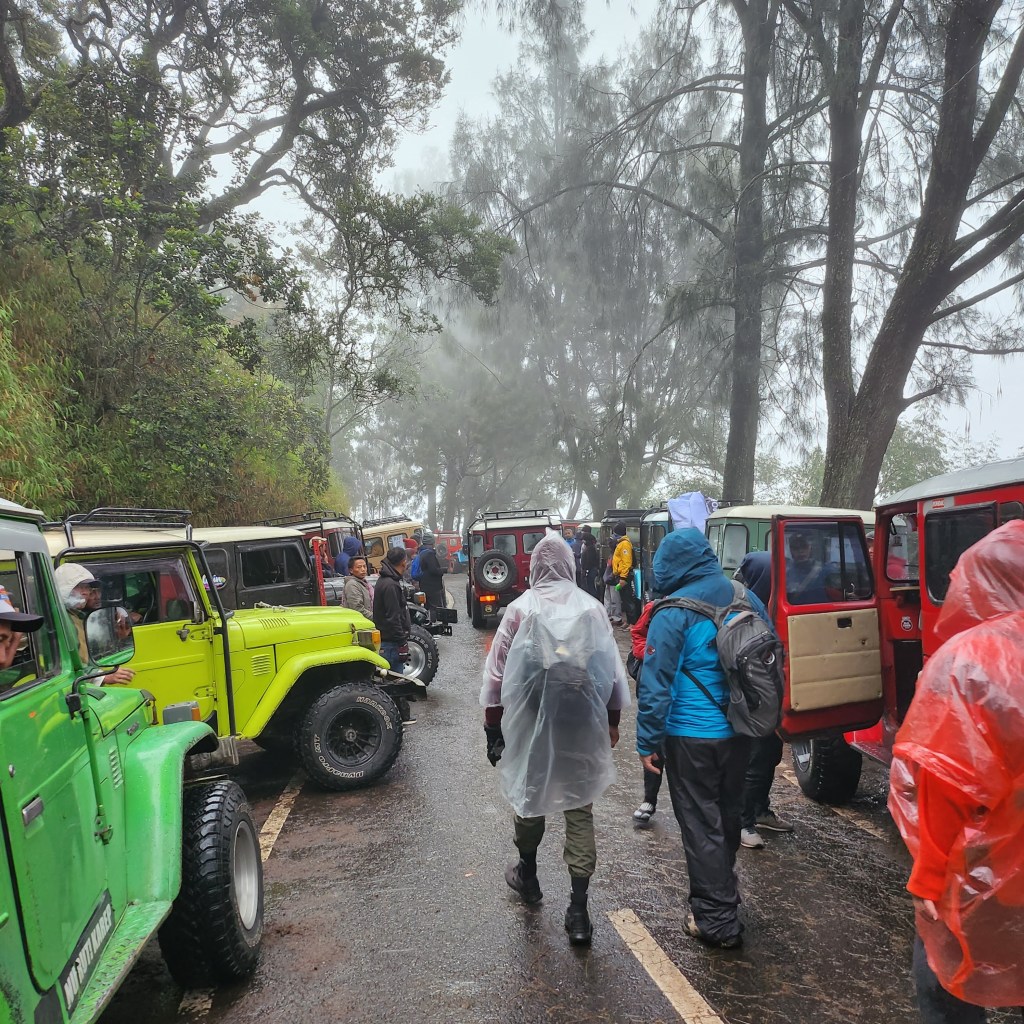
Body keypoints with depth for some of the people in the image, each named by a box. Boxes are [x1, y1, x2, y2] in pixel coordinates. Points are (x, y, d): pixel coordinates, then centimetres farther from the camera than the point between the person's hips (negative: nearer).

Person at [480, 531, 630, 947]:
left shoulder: (521, 609, -6)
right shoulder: (591, 608, -1)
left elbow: (497, 674, -4)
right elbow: (613, 671, 3)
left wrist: (493, 728, 5)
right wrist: (612, 721, 15)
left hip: (531, 724, -1)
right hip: (583, 726, 1)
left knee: (529, 793, 20)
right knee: (580, 809, 8)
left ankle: (528, 875, 41)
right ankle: (578, 909, 9)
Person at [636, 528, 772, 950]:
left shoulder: (674, 611, -18)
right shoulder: (746, 599, 2)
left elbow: (656, 682, -17)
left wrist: (647, 741, -10)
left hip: (691, 735, -6)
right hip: (740, 730, 7)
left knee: (701, 825, 6)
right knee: (728, 815, 22)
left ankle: (717, 920, 14)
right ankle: (723, 889, 41)